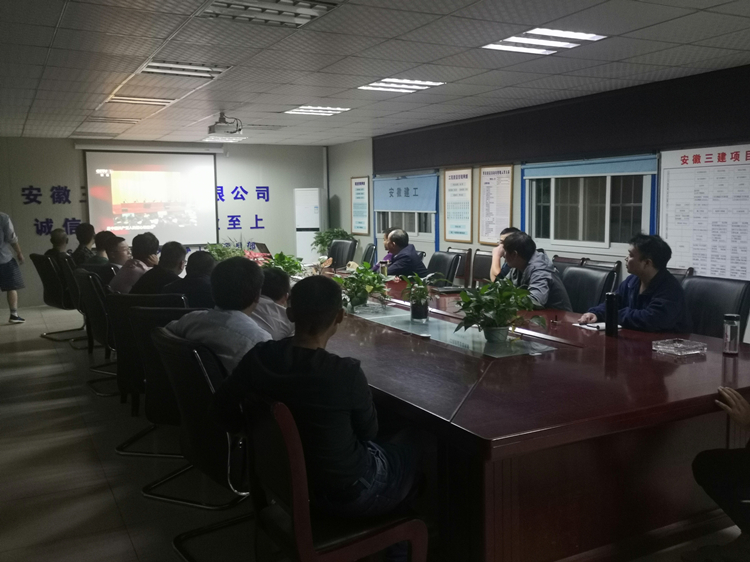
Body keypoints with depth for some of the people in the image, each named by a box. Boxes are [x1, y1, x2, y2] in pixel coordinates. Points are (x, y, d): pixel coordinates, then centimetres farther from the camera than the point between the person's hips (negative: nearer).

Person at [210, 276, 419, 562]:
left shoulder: (260, 356, -17)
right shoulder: (346, 373, -31)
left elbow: (221, 411, -3)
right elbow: (368, 432, -13)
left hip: (286, 477, 6)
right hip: (347, 492, -5)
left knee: (388, 450, 31)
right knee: (415, 457, 25)